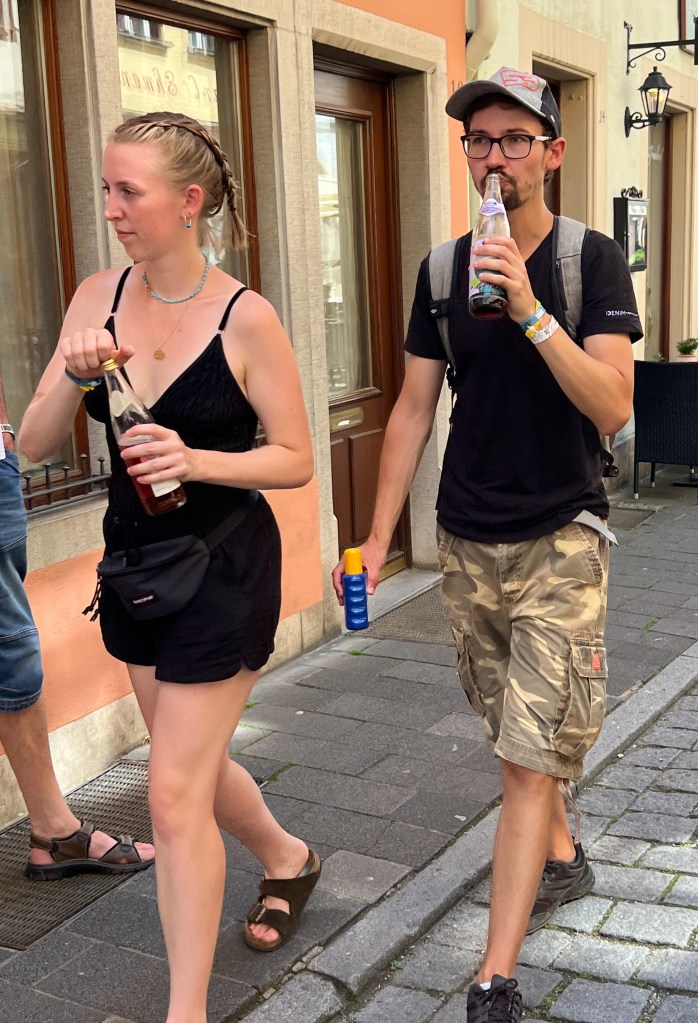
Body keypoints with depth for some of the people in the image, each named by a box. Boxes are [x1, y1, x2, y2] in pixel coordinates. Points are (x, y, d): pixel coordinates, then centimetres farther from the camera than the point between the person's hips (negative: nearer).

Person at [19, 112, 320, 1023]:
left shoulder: (245, 319, -15)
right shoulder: (99, 298, -2)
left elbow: (295, 459, -11)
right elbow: (34, 445, -3)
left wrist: (196, 460, -26)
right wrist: (74, 374, -22)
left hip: (223, 566, -6)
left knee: (175, 793, -3)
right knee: (194, 764, 22)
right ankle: (287, 857, 52)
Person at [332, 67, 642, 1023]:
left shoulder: (592, 261, -6)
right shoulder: (443, 271, 5)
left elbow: (612, 407, -17)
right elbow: (415, 409, 7)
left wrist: (529, 311, -28)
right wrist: (378, 539, 4)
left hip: (561, 538, -4)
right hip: (466, 540, 5)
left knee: (531, 756, -7)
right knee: (512, 730, 18)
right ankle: (563, 857, 44)